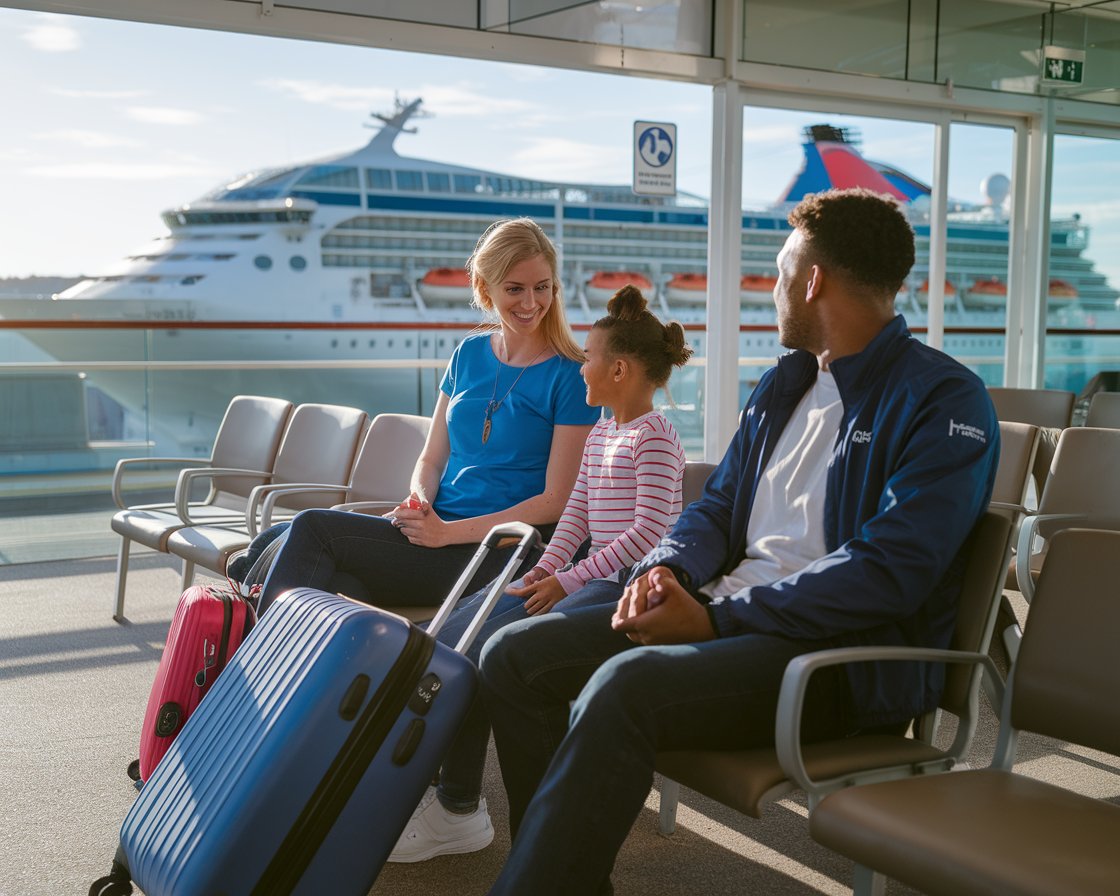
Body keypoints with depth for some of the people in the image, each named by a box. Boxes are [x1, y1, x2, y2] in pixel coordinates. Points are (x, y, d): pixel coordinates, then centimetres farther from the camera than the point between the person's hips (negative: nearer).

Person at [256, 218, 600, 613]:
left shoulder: (570, 377, -5)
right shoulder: (469, 353, 13)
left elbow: (556, 500, -9)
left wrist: (448, 532, -16)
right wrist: (418, 501, -8)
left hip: (494, 553, -5)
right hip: (435, 524, 6)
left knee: (314, 528, -20)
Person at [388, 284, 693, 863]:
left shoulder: (654, 437, -11)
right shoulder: (599, 434, 18)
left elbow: (649, 531, -19)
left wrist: (568, 580, -20)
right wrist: (546, 568, 0)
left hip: (626, 584, -10)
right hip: (589, 574, 10)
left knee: (488, 648, -22)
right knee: (458, 628, -5)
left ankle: (457, 810, -11)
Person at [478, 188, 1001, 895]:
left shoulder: (945, 402, -10)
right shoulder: (783, 385, 18)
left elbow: (889, 574, -20)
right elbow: (717, 505, 21)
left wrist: (716, 616, -20)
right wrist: (667, 569, -3)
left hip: (850, 652, -8)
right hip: (730, 612, 8)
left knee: (625, 685, -34)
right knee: (516, 655, -5)